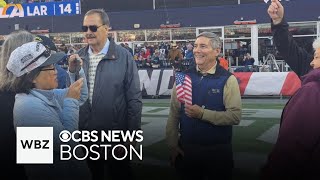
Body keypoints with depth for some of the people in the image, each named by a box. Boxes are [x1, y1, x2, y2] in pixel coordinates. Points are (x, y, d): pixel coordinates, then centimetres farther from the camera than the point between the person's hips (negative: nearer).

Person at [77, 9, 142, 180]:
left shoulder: (123, 56, -9)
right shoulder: (78, 57, 2)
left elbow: (134, 99, -8)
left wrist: (132, 134, -9)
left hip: (116, 135, -3)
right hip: (84, 134, 3)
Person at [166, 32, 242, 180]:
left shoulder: (227, 79, -8)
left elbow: (235, 116, -15)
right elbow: (174, 114, 2)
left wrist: (202, 114, -23)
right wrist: (172, 145, -1)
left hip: (218, 151, -2)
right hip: (186, 150, 3)